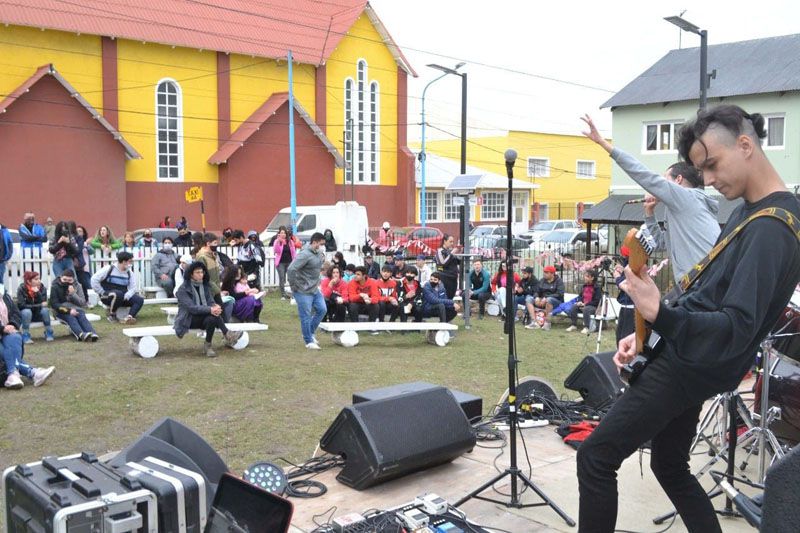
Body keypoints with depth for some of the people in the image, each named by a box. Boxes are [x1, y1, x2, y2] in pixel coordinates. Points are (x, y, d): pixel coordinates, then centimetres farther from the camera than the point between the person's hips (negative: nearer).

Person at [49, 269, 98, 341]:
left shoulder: (77, 286, 7)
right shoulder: (55, 286, 0)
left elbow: (83, 303, 1)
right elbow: (54, 304, -7)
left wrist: (73, 294, -15)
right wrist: (68, 310, -20)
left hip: (75, 309, 3)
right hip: (62, 311, -3)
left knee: (82, 317, -29)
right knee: (71, 318, -34)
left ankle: (92, 334, -54)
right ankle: (81, 334, -61)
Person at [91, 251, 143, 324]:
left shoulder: (129, 273, 7)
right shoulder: (109, 269, -7)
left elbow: (133, 288, 1)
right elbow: (94, 280, -9)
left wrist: (126, 296, -19)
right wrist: (102, 293, -11)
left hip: (123, 298, 5)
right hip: (107, 296, -5)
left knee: (140, 300, -18)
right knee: (118, 294, -39)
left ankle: (129, 317, -38)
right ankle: (111, 314, -16)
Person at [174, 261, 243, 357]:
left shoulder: (205, 285, 11)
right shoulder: (183, 289, -9)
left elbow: (211, 301, 3)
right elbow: (191, 307, -21)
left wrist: (215, 307, -24)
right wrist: (210, 309, -35)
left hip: (203, 317, 5)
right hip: (188, 319, -5)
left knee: (212, 318, -32)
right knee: (212, 316, -33)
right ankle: (227, 335, -29)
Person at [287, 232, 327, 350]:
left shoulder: (318, 253, 5)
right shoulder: (305, 254, -22)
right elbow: (291, 269, -28)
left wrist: (317, 282, 14)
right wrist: (294, 285, -18)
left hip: (315, 289, 9)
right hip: (303, 291, -9)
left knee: (322, 310, 11)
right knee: (306, 316, 0)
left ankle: (311, 333, 27)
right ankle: (309, 341, 12)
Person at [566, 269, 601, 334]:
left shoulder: (596, 287, -9)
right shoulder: (584, 286, 11)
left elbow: (596, 301, -13)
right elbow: (580, 296, 22)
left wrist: (585, 304, -17)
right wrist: (580, 301, -2)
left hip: (593, 306, -6)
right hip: (583, 305, 6)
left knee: (586, 309, -38)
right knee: (573, 307, -19)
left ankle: (586, 328, -33)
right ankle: (573, 326, -14)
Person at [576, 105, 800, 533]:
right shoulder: (750, 209, 9)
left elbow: (735, 331, -29)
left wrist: (659, 314, -42)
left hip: (689, 365, -10)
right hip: (686, 357, 10)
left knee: (595, 458, -5)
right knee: (670, 467, 23)